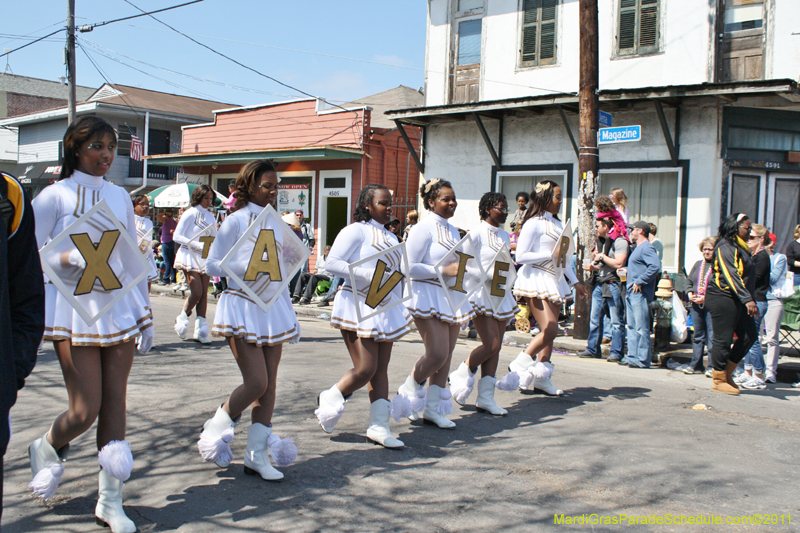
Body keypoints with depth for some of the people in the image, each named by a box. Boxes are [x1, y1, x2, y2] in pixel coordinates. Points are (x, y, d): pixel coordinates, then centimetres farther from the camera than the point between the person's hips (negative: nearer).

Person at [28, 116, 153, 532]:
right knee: (85, 410, -4)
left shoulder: (119, 196, 12)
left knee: (115, 405, 3)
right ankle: (47, 448, 31)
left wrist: (146, 316, 14)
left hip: (119, 308, 4)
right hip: (74, 312, -4)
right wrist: (67, 258, -19)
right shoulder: (55, 196, -2)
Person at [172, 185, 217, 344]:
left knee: (204, 293, 2)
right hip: (190, 257, -6)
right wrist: (197, 245, -18)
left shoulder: (210, 216, 14)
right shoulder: (190, 213, -5)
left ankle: (201, 330, 6)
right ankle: (182, 318, 14)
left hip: (205, 258, 6)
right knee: (196, 292, -13)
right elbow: (176, 236, -9)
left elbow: (214, 238, 18)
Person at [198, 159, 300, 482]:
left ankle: (257, 455, 12)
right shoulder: (236, 221, -5)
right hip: (243, 307, -6)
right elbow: (212, 265, -7)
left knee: (270, 385, 4)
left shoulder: (276, 222, 13)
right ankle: (219, 425, 18)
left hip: (273, 307, 6)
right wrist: (247, 267, -20)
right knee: (256, 382, -11)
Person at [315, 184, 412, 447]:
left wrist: (400, 304, 11)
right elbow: (333, 262, -15)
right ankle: (329, 400, 16)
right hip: (359, 308, -8)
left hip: (386, 309, 8)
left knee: (381, 368, 7)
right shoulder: (356, 230, -7)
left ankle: (379, 426, 12)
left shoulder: (390, 236, 18)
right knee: (365, 369, -10)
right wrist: (369, 275, -23)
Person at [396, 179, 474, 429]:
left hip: (451, 297, 8)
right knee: (437, 354, -12)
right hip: (428, 297, -8)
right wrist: (443, 270, -20)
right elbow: (409, 267, -16)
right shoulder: (424, 228, -10)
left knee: (446, 356, 7)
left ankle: (433, 409, 17)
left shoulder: (452, 230, 15)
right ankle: (409, 391, 16)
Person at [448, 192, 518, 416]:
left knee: (496, 346, 4)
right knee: (491, 344, -13)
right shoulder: (477, 233, -6)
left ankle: (486, 397, 8)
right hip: (481, 294, -7)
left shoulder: (504, 235, 16)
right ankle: (460, 377, 10)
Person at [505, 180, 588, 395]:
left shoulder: (557, 224, 17)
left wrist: (575, 281, 23)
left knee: (549, 332, 6)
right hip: (536, 279, -8)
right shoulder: (534, 223, -8)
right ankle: (520, 364, 0)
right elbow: (520, 256, -13)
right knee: (549, 330, -15)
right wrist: (550, 255, -17)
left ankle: (541, 378, 11)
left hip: (554, 281, 8)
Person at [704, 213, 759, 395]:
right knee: (723, 339, -5)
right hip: (722, 299, -10)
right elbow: (731, 276, -20)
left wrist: (750, 300, 14)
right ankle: (719, 380, 5)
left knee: (749, 335, 6)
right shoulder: (726, 247, -12)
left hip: (738, 300, 10)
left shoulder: (741, 248, 19)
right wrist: (748, 300, -25)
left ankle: (727, 373, 18)